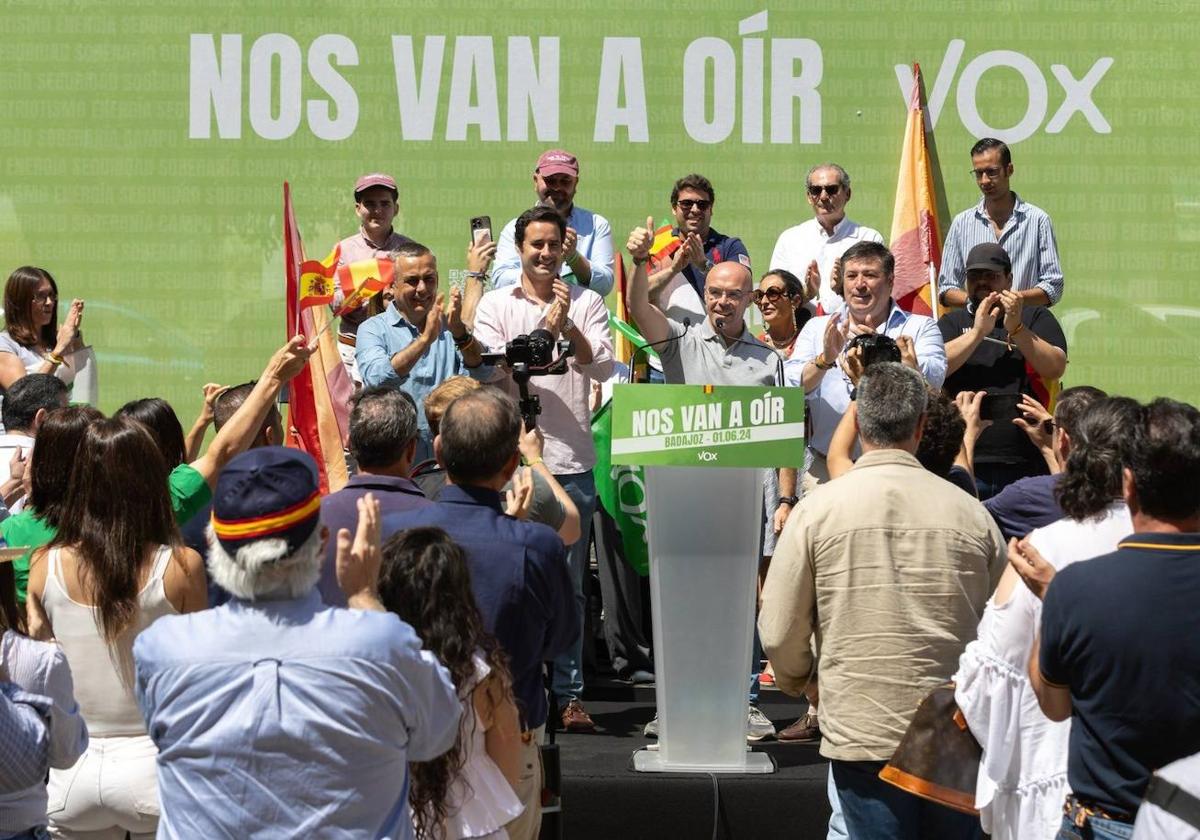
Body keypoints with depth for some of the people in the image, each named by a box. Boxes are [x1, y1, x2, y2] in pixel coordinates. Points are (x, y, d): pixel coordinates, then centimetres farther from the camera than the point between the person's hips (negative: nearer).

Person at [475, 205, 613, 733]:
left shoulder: (587, 303, 9)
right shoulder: (496, 305, 7)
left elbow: (602, 367, -2)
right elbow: (494, 371, -6)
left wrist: (568, 328, -15)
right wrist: (546, 330, -15)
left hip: (572, 460, 1)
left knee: (568, 585, 4)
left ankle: (570, 694, 9)